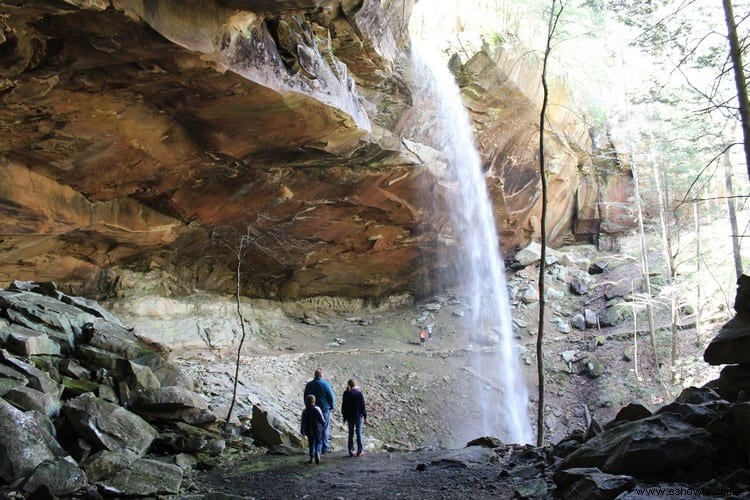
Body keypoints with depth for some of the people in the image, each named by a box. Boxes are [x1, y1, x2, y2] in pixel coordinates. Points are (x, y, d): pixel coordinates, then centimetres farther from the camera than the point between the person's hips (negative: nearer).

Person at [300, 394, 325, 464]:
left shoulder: (305, 411, -2)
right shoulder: (317, 409, -11)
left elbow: (302, 422, 2)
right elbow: (321, 419, -9)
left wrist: (302, 431, 12)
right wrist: (324, 424, 12)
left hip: (309, 431, 3)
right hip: (317, 429, -3)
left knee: (311, 443, 15)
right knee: (318, 442, 8)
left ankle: (311, 457, 14)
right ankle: (317, 452, -19)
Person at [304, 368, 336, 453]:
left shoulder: (308, 385, 3)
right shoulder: (325, 384, -11)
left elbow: (305, 398, 11)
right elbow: (332, 397, -9)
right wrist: (332, 406, 6)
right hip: (325, 409, -4)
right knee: (325, 428, 5)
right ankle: (325, 448, 7)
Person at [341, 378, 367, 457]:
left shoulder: (346, 394, -4)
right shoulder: (359, 393, -9)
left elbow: (344, 406, 0)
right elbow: (363, 406, -6)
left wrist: (344, 416, 11)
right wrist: (365, 417, 0)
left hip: (349, 416, 2)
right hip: (358, 416, -2)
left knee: (351, 433, 11)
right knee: (359, 433, 5)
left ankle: (351, 451, 13)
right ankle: (359, 451, 7)